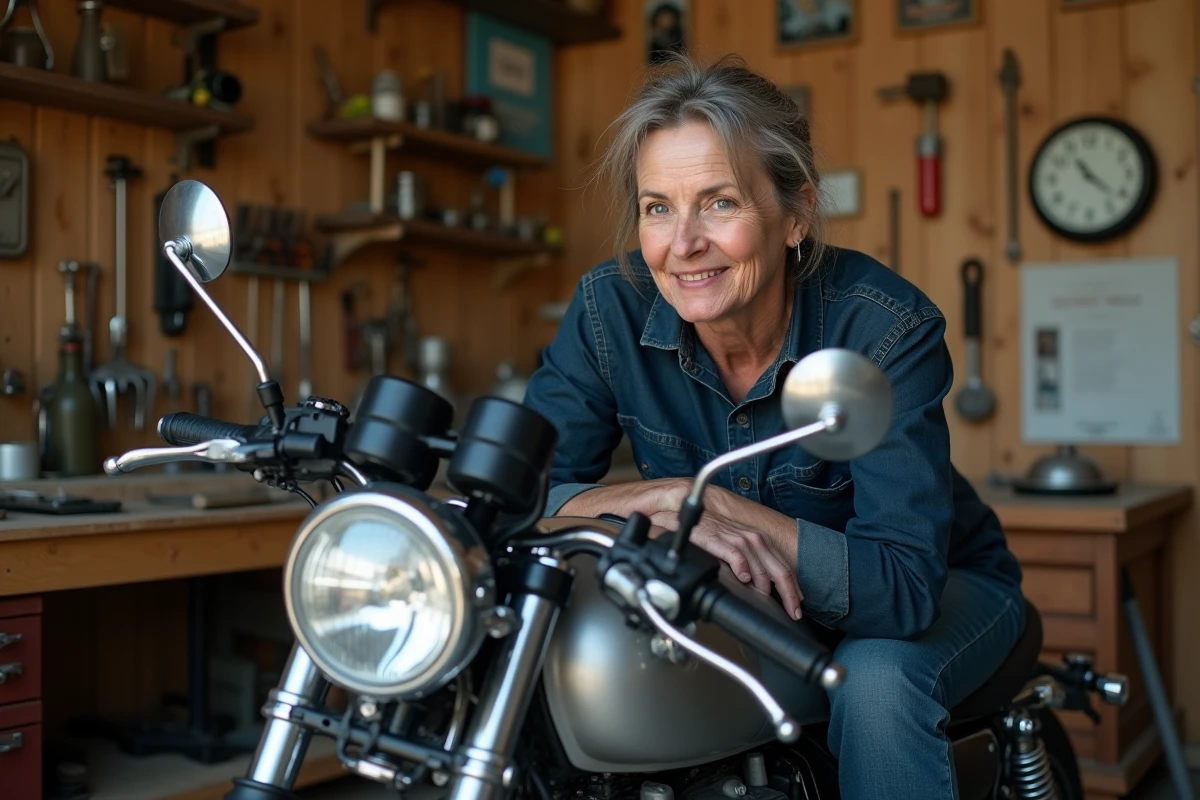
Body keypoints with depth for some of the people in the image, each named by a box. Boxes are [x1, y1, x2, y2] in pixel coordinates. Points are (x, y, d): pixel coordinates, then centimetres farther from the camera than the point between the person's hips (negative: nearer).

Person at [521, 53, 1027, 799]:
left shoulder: (888, 326, -28)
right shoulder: (610, 307, -17)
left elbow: (901, 584, -33)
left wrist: (700, 499, -39)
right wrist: (650, 500, -37)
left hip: (940, 590, -2)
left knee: (875, 680, -34)